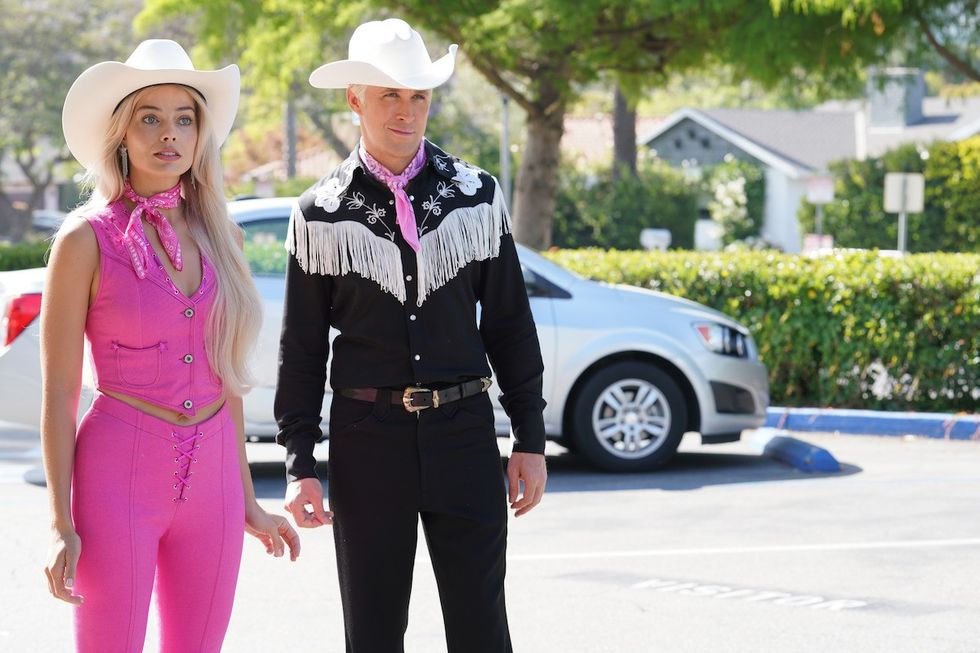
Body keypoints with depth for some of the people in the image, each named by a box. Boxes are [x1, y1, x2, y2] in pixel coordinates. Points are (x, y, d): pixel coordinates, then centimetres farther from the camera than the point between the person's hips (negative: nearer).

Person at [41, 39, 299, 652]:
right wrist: (62, 525, -10)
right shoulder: (87, 240, -6)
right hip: (119, 470, -5)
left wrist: (247, 499, 16)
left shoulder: (218, 235, 8)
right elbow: (58, 394, -5)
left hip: (211, 478, 5)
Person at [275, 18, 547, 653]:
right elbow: (302, 349, 4)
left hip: (463, 431, 1)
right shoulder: (321, 213, 1)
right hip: (367, 438, -1)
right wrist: (300, 465, 0)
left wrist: (531, 440, 4)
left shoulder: (478, 194, 4)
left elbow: (510, 325, 8)